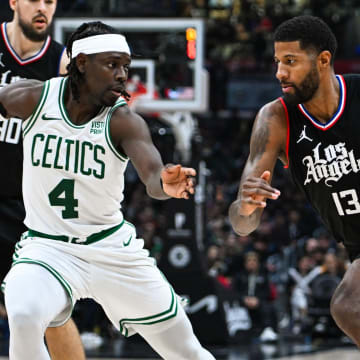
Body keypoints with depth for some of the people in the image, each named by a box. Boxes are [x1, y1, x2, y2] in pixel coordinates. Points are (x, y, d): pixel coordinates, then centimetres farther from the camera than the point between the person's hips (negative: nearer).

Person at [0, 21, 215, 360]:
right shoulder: (33, 98, -10)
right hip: (47, 246, 0)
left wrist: (166, 185, -54)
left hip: (112, 248, 1)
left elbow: (153, 176, -32)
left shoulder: (124, 121, -14)